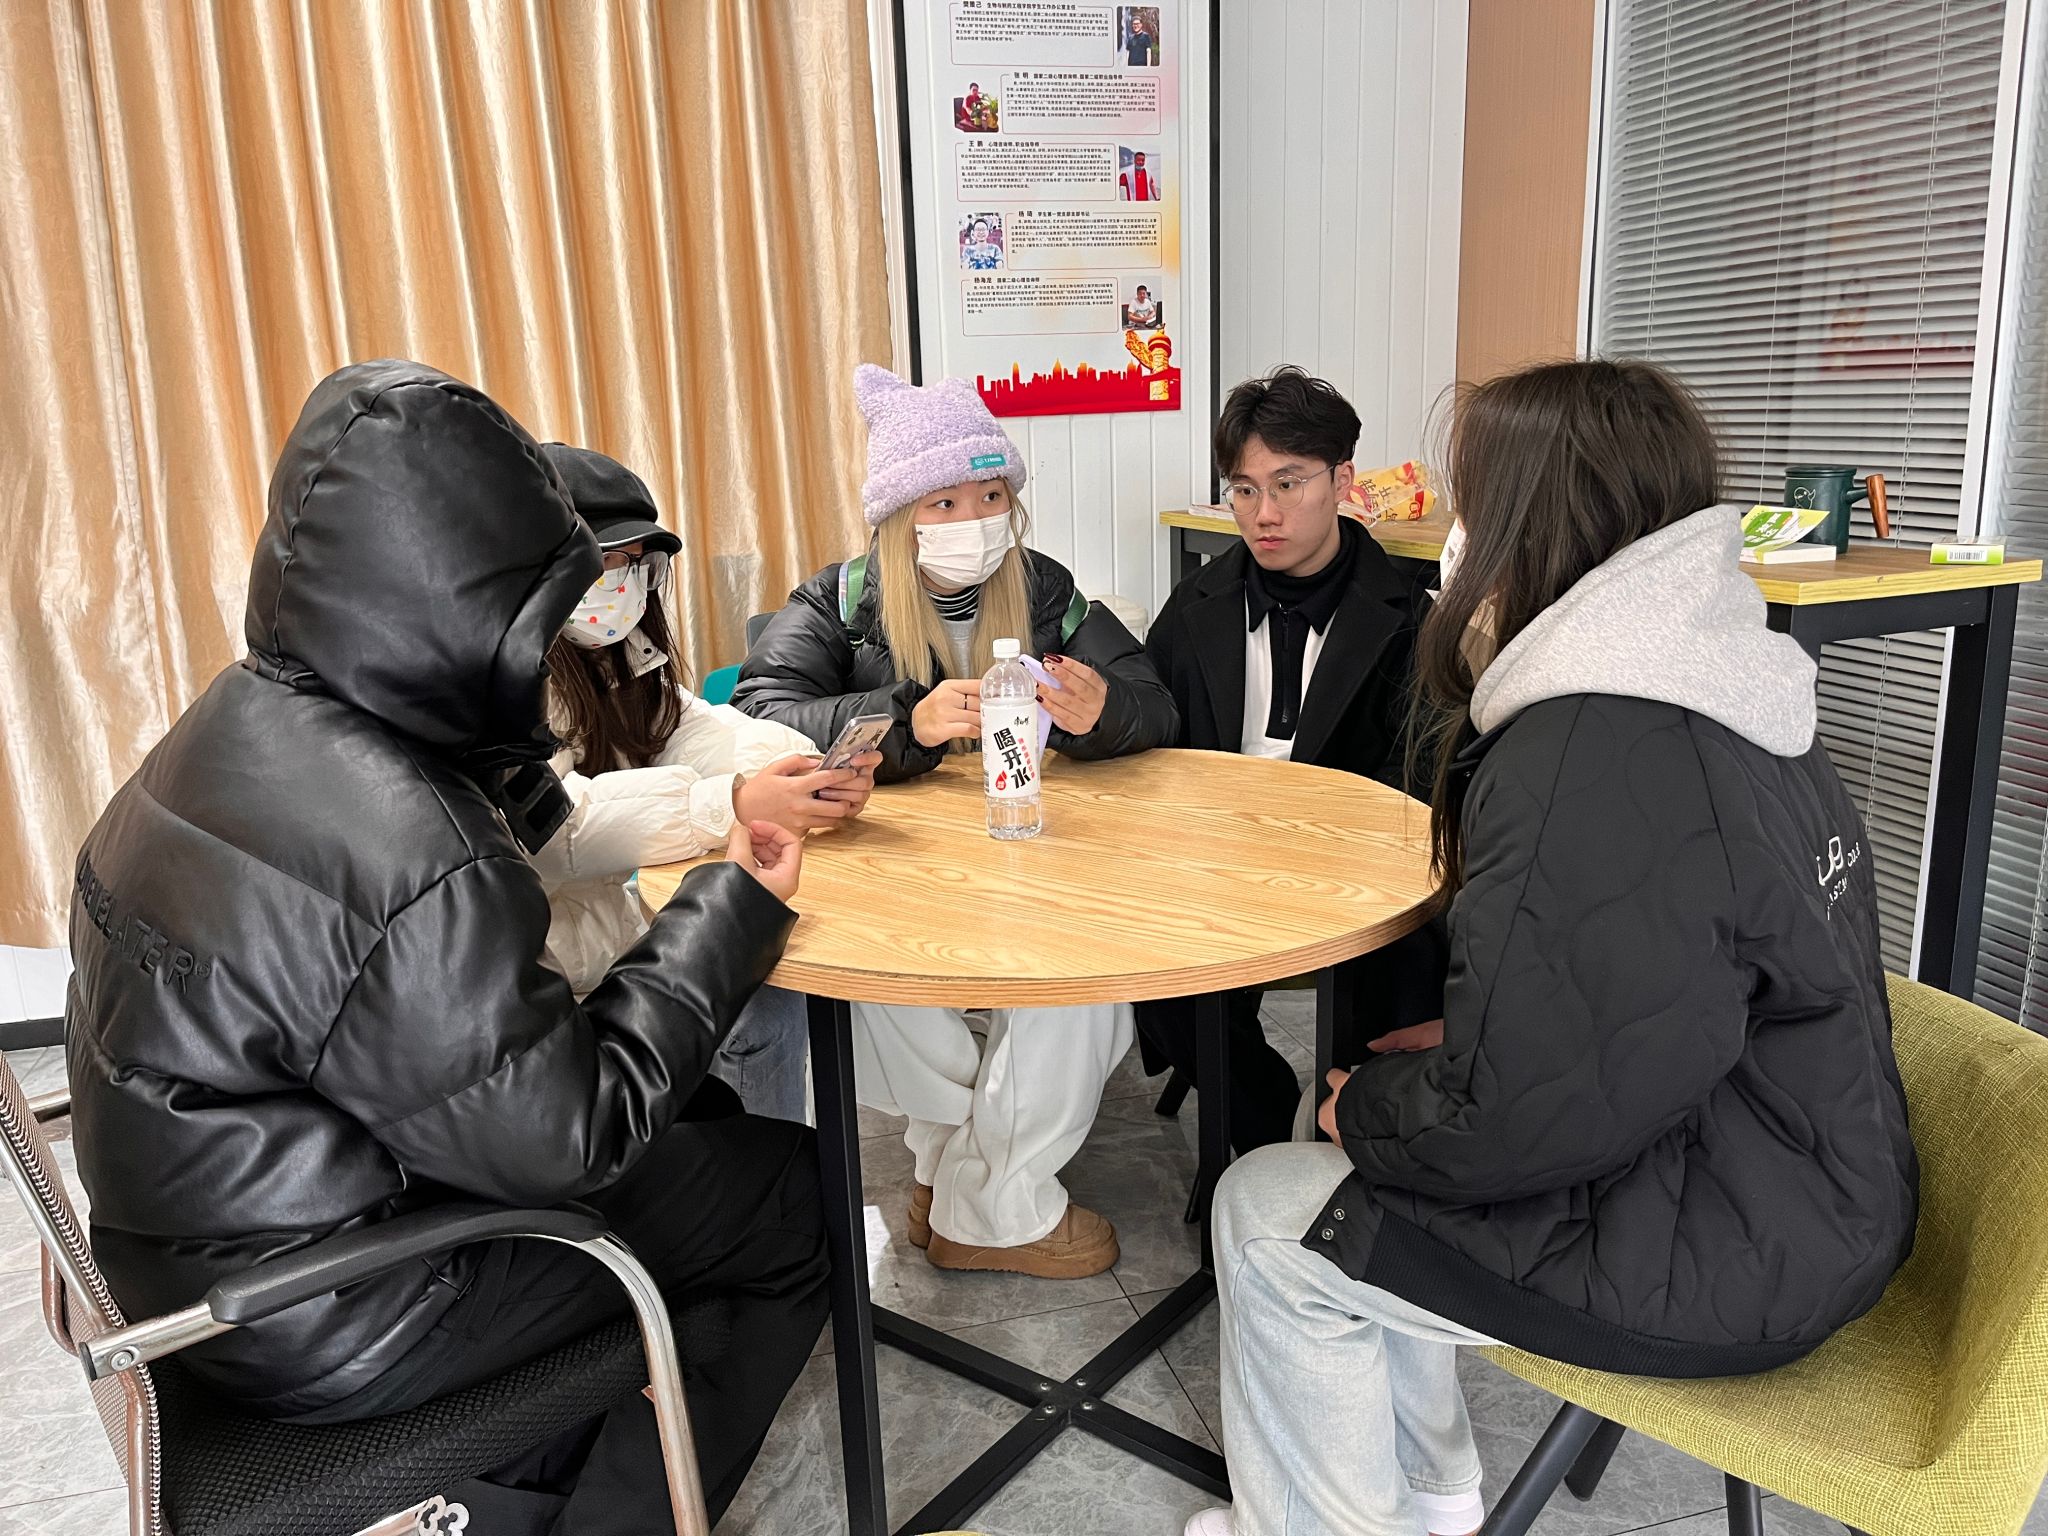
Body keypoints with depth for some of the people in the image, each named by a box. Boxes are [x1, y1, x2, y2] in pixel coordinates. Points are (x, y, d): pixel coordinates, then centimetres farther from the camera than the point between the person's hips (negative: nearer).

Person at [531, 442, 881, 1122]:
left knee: (766, 996, 2)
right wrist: (733, 807, -38)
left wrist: (810, 772, -24)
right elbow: (547, 829, -33)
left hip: (611, 932, 8)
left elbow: (692, 729, -4)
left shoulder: (610, 657, 9)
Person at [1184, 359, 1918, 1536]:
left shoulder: (1582, 767, -28)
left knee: (1269, 1217, 1)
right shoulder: (1728, 703, 3)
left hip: (1723, 1263, -9)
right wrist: (1430, 1059, 4)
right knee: (1373, 1150, 17)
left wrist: (1364, 1109, -8)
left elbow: (1516, 1118, -27)